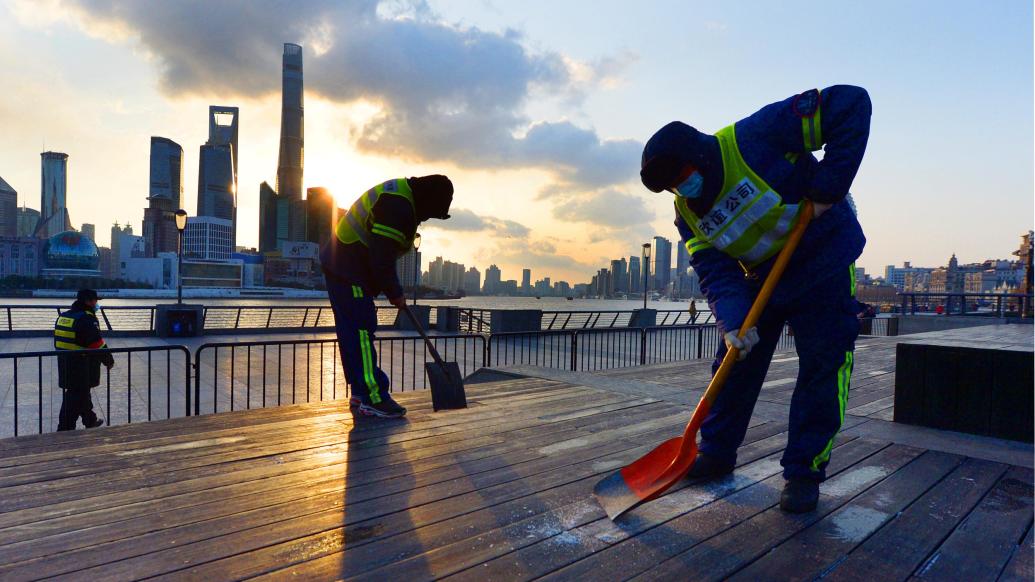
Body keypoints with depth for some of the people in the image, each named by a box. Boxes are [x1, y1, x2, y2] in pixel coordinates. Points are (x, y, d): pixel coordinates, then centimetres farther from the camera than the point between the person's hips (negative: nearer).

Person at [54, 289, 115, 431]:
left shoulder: (63, 317, 9)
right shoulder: (87, 319, -19)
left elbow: (59, 342, 16)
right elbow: (98, 344, -19)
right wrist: (109, 360, -7)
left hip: (65, 365, 9)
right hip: (82, 368, -9)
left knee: (83, 392, 22)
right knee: (76, 397, 0)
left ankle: (90, 419, 36)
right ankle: (65, 428, 4)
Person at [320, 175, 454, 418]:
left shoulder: (401, 194, 12)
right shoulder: (398, 207, -22)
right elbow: (382, 259, -23)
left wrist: (393, 290, 15)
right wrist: (395, 294, -10)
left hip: (341, 268, 11)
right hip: (349, 273, -11)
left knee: (352, 333, 12)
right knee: (361, 333, -9)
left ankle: (361, 392, 21)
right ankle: (373, 399, -5)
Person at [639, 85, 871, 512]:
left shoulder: (754, 137, -24)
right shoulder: (688, 214, -6)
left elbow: (851, 105, -23)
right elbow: (716, 273, -15)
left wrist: (828, 186, -27)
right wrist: (733, 321, -32)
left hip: (824, 257, -5)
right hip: (761, 275, 5)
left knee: (822, 367, -6)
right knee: (735, 362, 5)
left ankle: (804, 471, 8)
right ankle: (716, 453, 20)